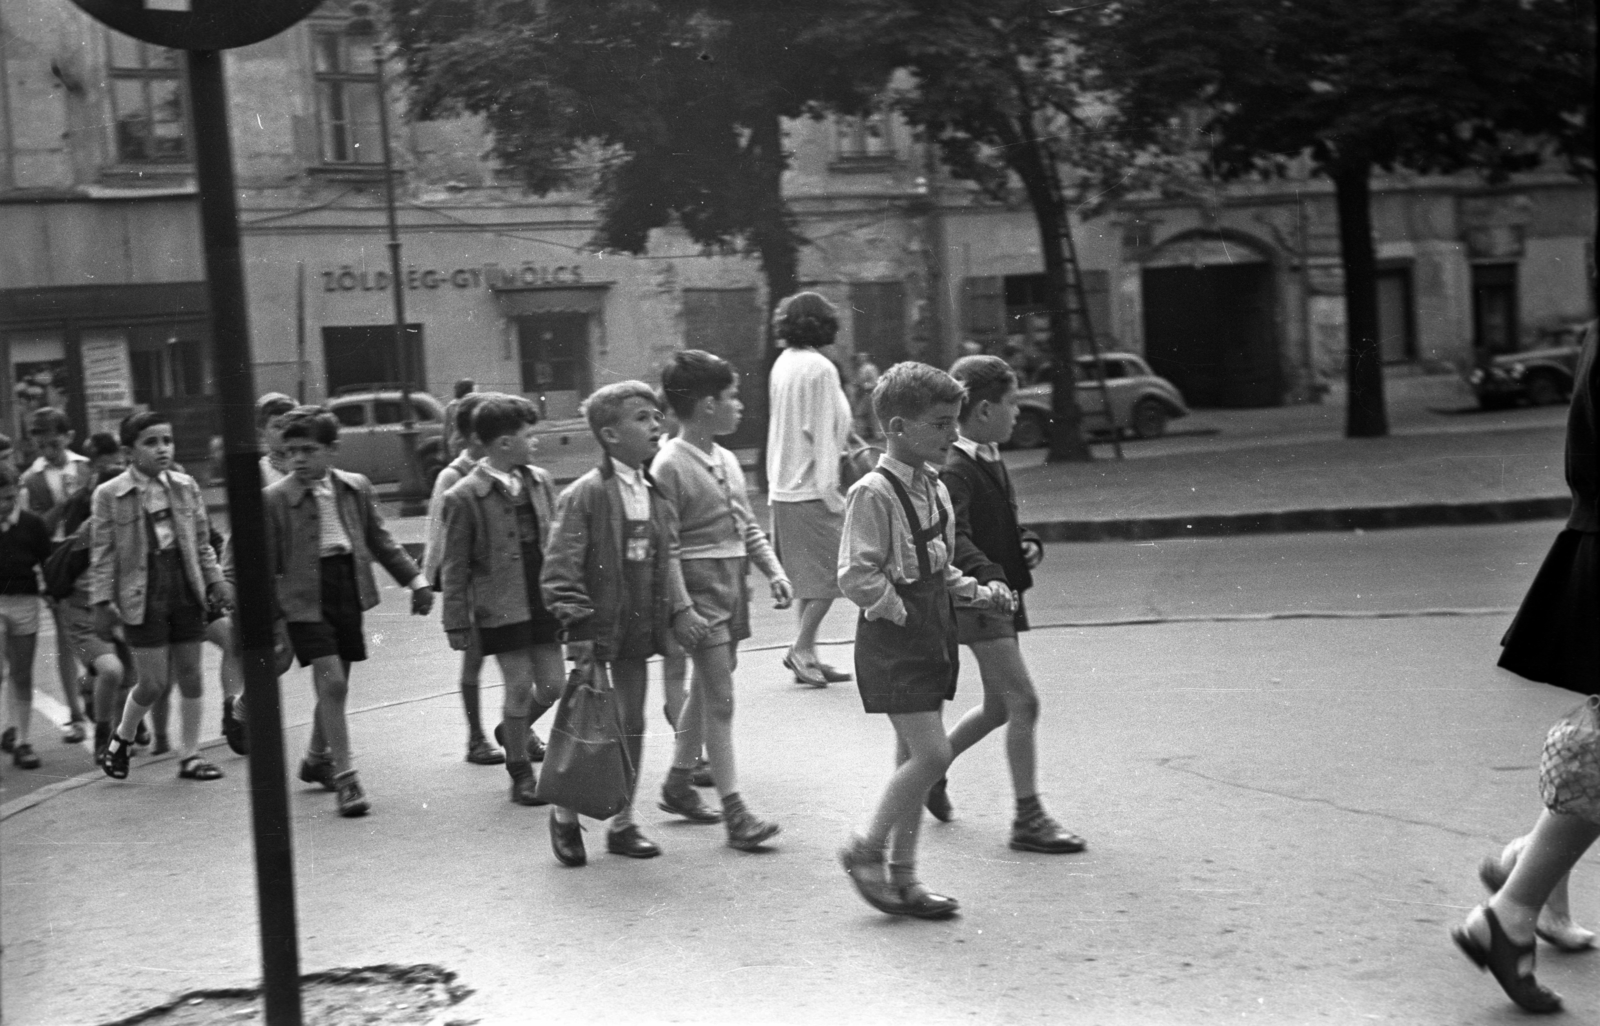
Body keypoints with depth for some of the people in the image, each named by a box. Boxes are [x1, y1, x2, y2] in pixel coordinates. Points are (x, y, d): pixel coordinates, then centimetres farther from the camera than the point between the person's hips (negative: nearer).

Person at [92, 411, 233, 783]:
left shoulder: (185, 486, 6)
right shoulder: (109, 495, -6)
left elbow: (202, 543, 13)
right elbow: (102, 554, -4)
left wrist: (215, 581, 3)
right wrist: (102, 602, -8)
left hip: (185, 589, 4)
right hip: (143, 595, -4)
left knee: (190, 677, 7)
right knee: (155, 682, -2)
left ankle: (189, 756, 18)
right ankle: (121, 740, 25)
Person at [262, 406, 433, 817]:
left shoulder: (356, 488, 5)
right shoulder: (274, 499, -5)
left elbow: (380, 540, 14)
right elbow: (266, 564, -2)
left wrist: (414, 579, 9)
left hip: (349, 592, 4)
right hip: (306, 597, -4)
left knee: (336, 684, 14)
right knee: (331, 680, -14)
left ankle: (317, 758, 37)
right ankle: (344, 776, -8)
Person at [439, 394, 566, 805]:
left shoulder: (539, 482, 6)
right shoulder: (464, 497, -10)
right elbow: (454, 567, -5)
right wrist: (457, 622, -5)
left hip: (543, 601, 5)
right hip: (500, 608, -5)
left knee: (552, 685, 6)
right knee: (519, 686, -3)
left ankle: (513, 731, 36)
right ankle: (520, 771, 16)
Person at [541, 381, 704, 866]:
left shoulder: (656, 492, 7)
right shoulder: (585, 494, -13)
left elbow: (668, 556, 10)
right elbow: (560, 567, -15)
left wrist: (679, 609, -4)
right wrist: (577, 627, -19)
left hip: (638, 630, 6)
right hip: (598, 629, -6)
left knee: (633, 726, 12)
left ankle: (623, 823, 24)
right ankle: (566, 815, 20)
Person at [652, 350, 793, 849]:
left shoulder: (726, 460, 11)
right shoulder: (670, 465, -14)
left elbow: (748, 525, 18)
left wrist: (774, 570, 6)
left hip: (732, 584, 8)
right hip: (699, 587, -8)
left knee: (706, 691, 17)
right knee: (720, 700, -8)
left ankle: (678, 782, 32)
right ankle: (734, 811, -6)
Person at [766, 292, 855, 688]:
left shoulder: (783, 364, 9)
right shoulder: (819, 368, -14)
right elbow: (823, 432, -14)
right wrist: (831, 490, -12)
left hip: (784, 486, 8)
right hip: (812, 486, -8)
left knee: (809, 577, 13)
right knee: (830, 570, -1)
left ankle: (807, 656, 16)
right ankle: (801, 649, -3)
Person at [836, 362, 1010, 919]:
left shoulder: (934, 489, 11)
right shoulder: (874, 493, -16)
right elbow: (855, 577, -19)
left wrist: (977, 592, 7)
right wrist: (900, 611, -16)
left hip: (930, 631, 9)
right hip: (892, 640, -9)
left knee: (914, 757, 11)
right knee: (931, 753, -12)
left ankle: (903, 877, 19)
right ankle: (866, 852, 5)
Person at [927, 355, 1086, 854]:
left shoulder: (991, 462, 14)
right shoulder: (957, 470, -17)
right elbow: (955, 538, -30)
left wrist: (1028, 545, 6)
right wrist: (987, 577, -43)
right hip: (977, 602, -10)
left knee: (998, 708, 16)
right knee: (1024, 704, -9)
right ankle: (1028, 818, -2)